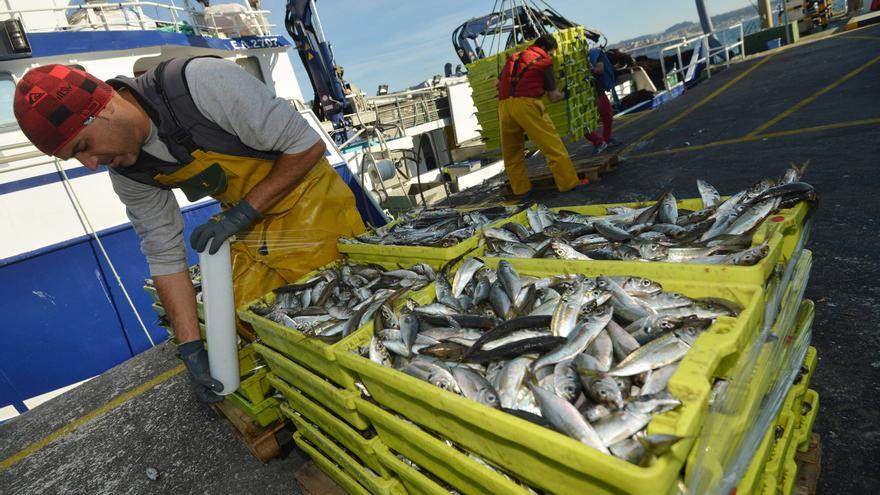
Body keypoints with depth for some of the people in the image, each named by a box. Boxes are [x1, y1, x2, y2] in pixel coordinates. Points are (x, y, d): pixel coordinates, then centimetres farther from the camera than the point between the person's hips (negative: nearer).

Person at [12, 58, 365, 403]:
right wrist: (191, 348, -7)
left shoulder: (202, 81, -28)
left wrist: (241, 213, -23)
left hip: (311, 203, -5)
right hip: (252, 230, 6)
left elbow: (308, 145, -23)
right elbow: (165, 256, -2)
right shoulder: (127, 173, -7)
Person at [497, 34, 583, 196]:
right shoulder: (544, 61, 12)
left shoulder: (514, 57, 25)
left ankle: (520, 188, 15)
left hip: (504, 105, 5)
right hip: (526, 104, -5)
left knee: (511, 151, 13)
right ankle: (569, 182, -3)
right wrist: (565, 94, 33)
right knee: (552, 144, -2)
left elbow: (498, 82, 26)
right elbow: (553, 96, 14)